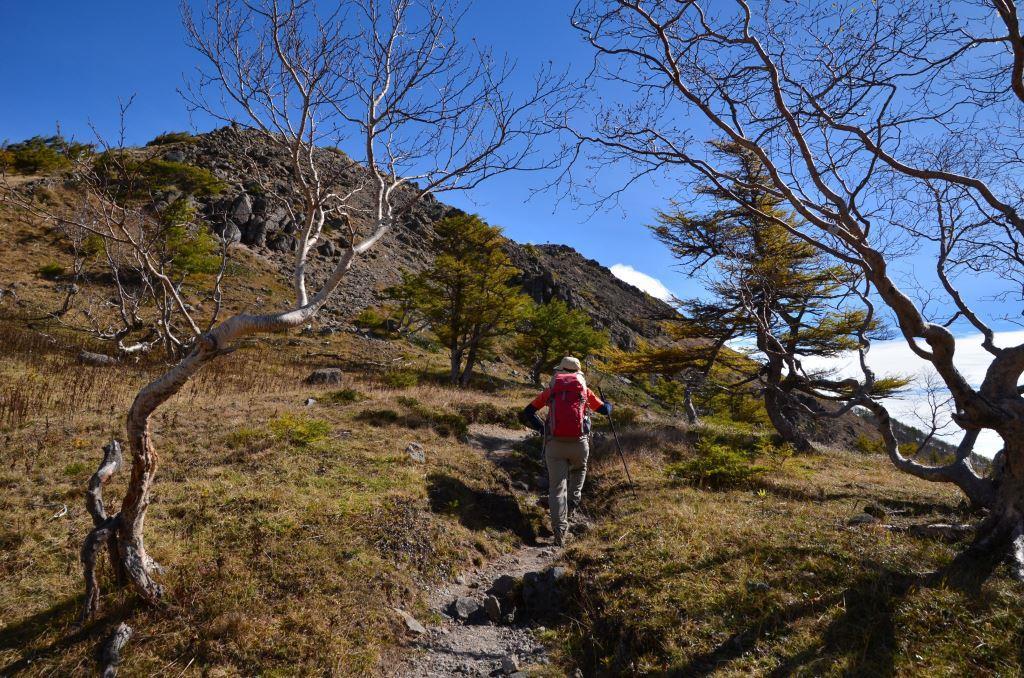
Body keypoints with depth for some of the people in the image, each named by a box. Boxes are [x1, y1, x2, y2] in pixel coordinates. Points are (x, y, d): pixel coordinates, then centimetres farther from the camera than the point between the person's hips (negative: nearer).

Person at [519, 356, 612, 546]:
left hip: (554, 444, -1)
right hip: (579, 443, 1)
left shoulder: (551, 390, 12)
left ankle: (559, 529, -7)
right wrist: (609, 405, 45)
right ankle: (573, 503, 24)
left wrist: (542, 428, 25)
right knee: (579, 470, 33)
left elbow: (525, 415, 11)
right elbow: (604, 410, 22)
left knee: (557, 487, 4)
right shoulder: (584, 390, 12)